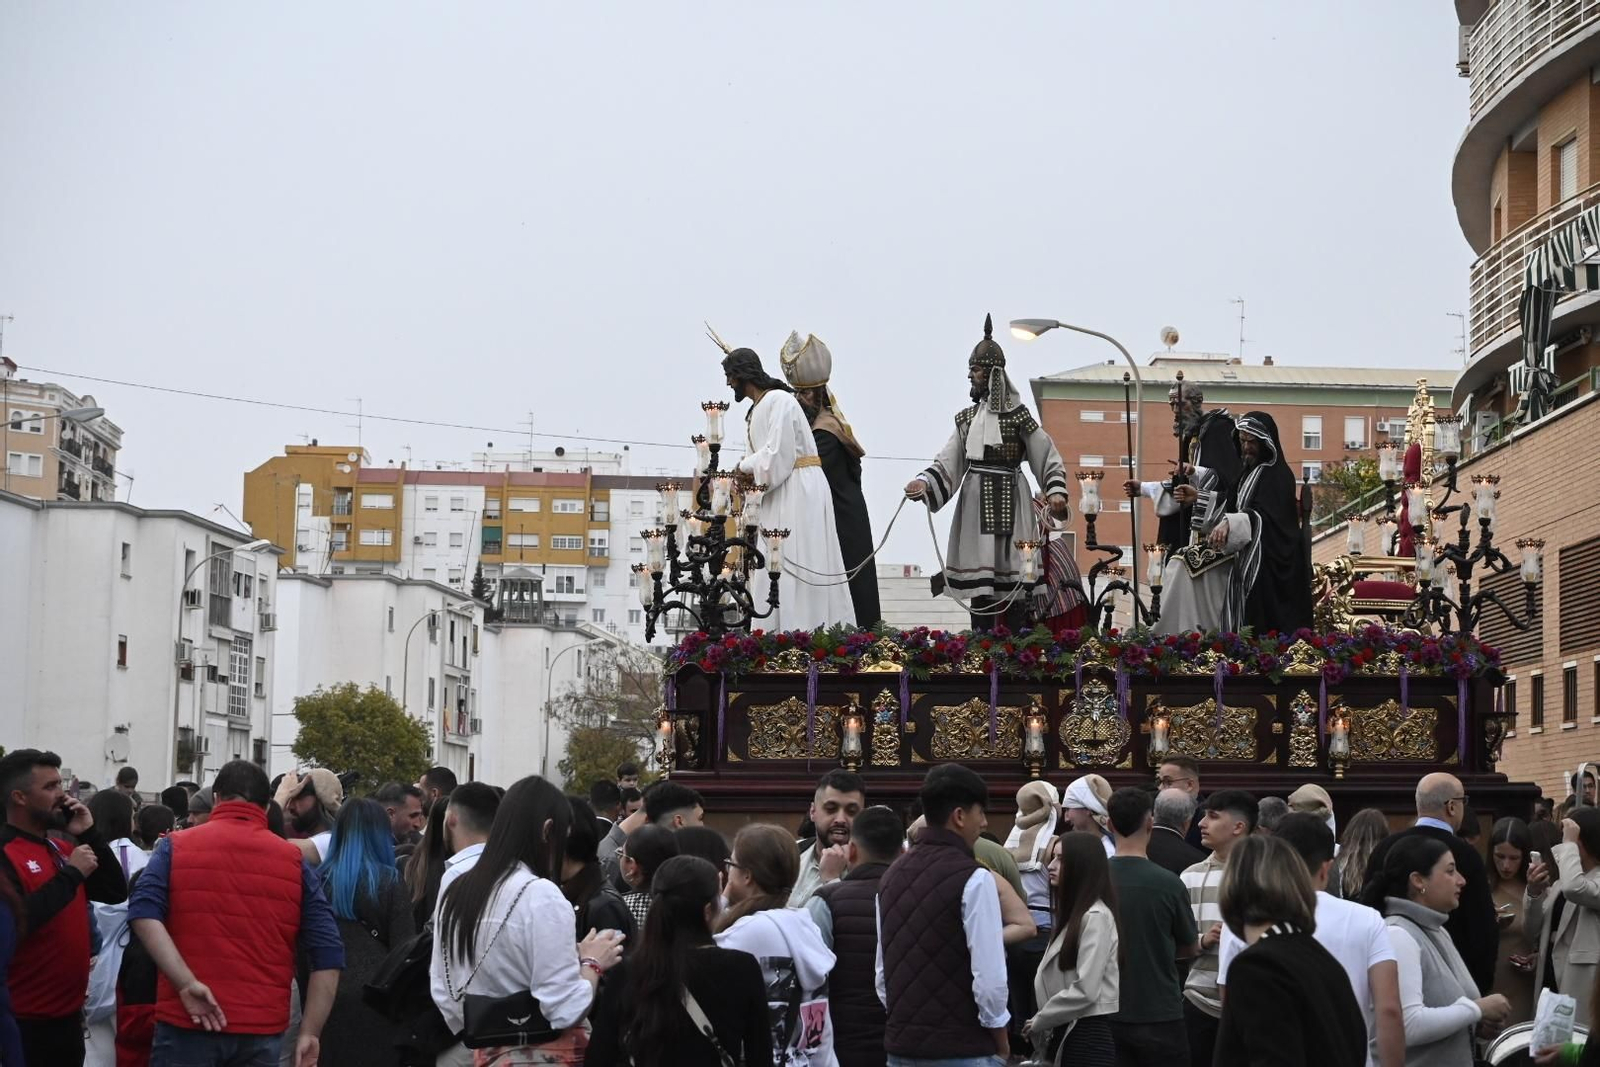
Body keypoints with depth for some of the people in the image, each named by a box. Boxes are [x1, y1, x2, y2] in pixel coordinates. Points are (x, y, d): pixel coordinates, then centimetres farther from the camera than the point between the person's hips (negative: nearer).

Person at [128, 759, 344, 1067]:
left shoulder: (176, 847, 5)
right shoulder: (293, 860, 7)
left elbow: (144, 912, -14)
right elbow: (328, 954, 0)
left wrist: (186, 984, -17)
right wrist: (309, 1033, 1)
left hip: (187, 1024, -1)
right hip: (262, 1030, 1)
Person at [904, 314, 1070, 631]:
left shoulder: (1017, 415, -1)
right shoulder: (966, 418, 12)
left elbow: (1047, 456, 0)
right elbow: (947, 462, 7)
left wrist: (1056, 492, -13)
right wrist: (924, 482, -10)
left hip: (1010, 502, -4)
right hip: (975, 504, 4)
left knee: (1012, 578, -6)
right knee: (978, 582, 1)